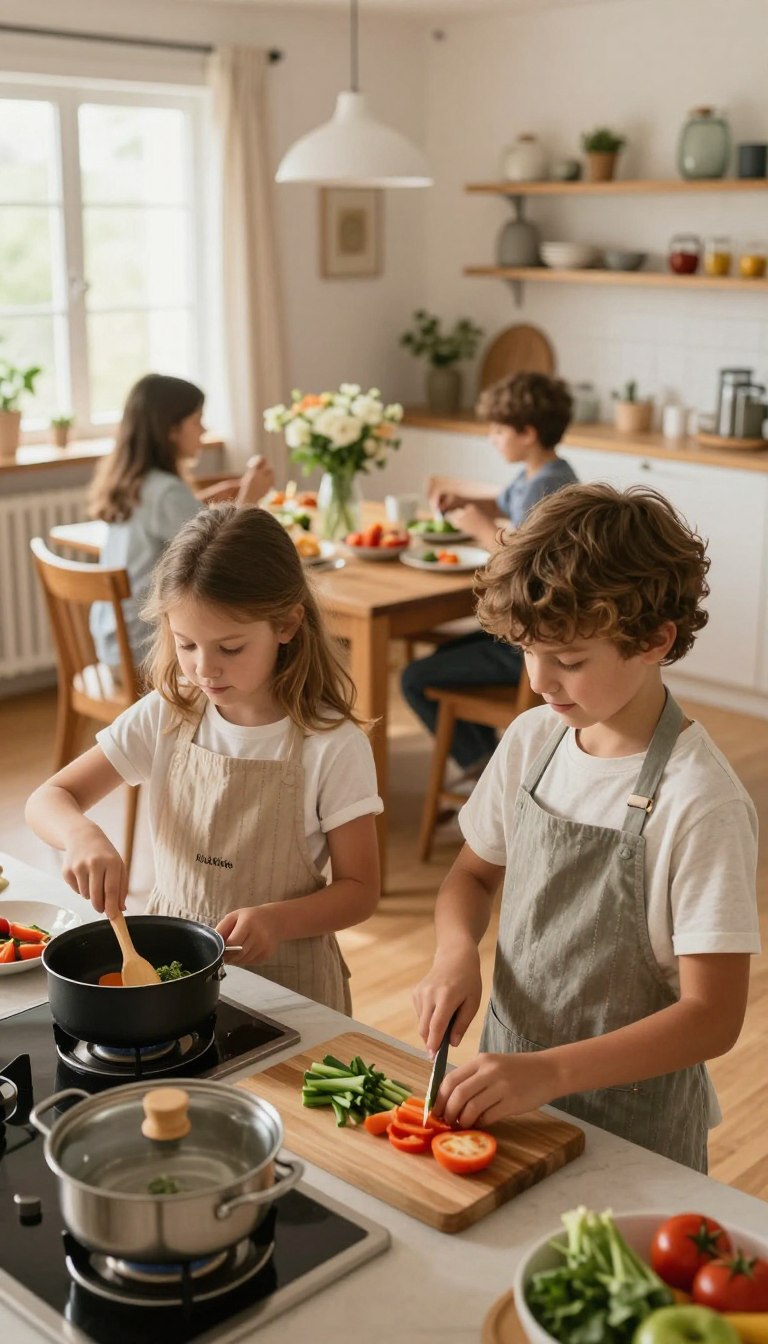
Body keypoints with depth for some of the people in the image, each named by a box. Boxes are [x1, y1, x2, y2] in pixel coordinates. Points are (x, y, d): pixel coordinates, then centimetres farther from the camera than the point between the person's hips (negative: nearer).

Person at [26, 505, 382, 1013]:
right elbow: (48, 799, 0)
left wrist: (279, 919, -24)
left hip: (286, 984, -3)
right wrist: (82, 835, -23)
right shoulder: (164, 718, -2)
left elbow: (361, 890, -5)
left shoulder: (333, 745, -12)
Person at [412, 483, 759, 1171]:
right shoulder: (531, 740, -5)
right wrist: (457, 951, -11)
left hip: (630, 1128, -5)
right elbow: (474, 872, 10)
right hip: (508, 1086, 6)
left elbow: (712, 1016, -22)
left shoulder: (701, 803, -24)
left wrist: (548, 1072, -31)